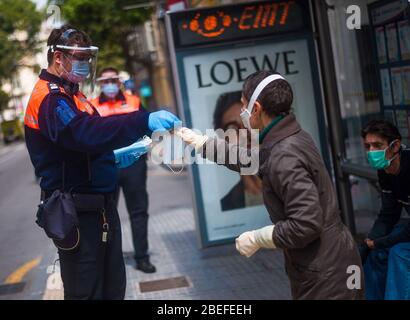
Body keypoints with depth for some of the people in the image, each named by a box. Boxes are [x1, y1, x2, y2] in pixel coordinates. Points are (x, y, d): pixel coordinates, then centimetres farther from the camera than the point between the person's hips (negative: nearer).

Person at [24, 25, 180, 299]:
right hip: (78, 212, -10)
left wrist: (116, 157, 11)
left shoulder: (70, 94, 17)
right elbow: (86, 133, -34)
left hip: (100, 206, 10)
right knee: (86, 290, -2)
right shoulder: (49, 98, -16)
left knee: (113, 287, 16)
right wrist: (145, 121, -39)